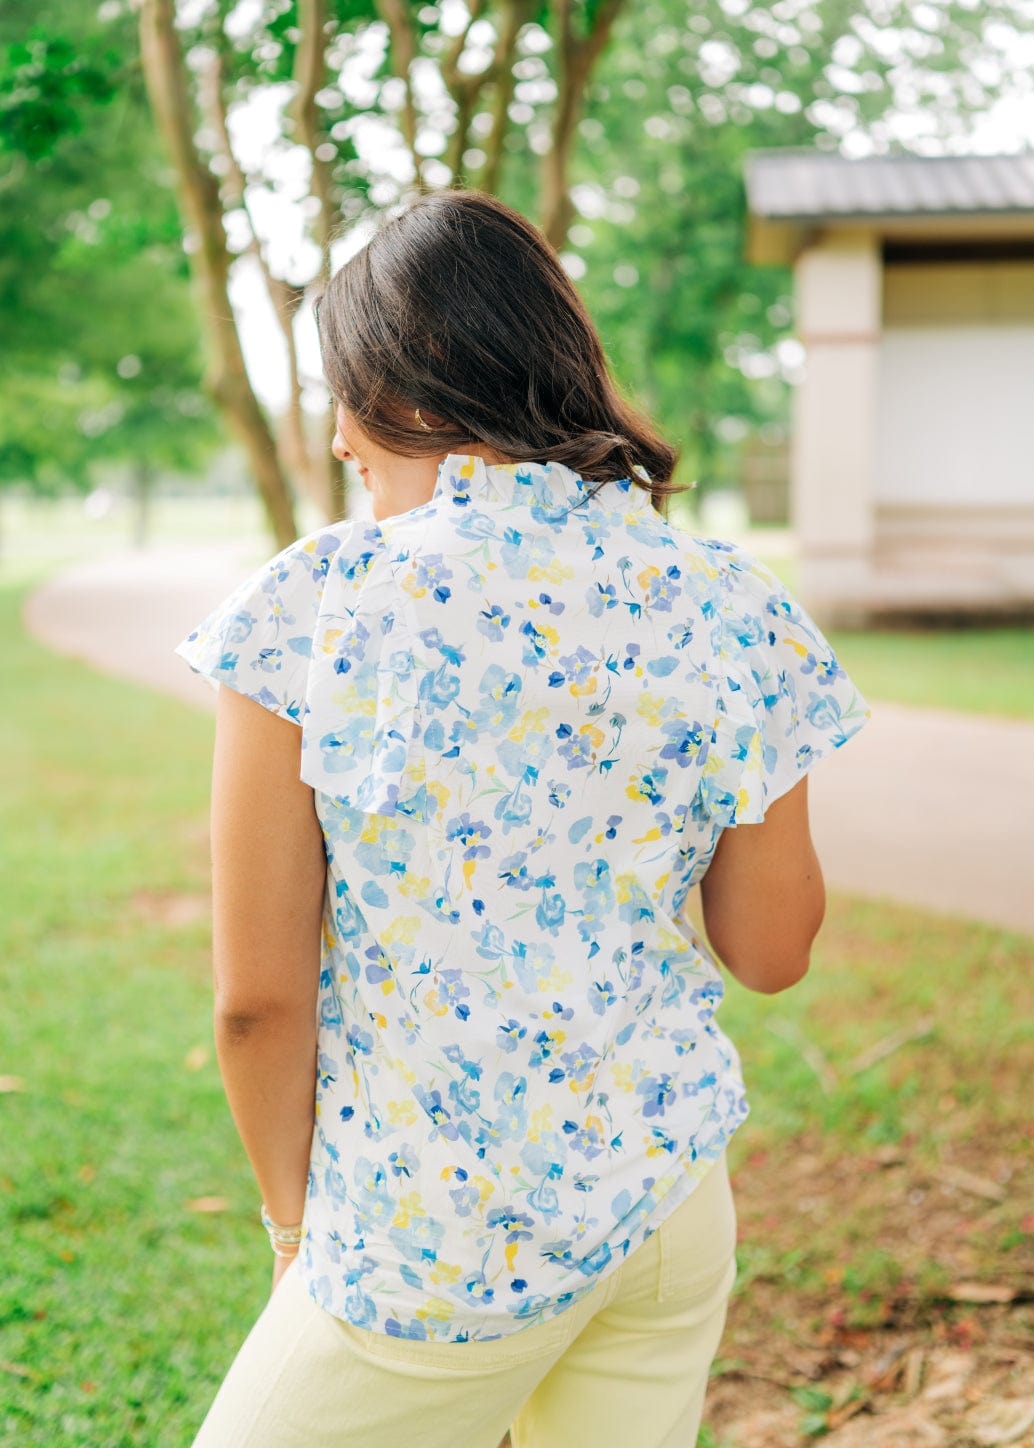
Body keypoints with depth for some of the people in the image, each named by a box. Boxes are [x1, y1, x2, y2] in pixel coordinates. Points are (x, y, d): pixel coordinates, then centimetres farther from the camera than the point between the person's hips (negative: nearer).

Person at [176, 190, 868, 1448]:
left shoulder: (309, 608, -14)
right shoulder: (730, 609, -5)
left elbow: (257, 994, -11)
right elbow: (771, 952, 2)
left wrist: (295, 1211, 5)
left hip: (437, 1242, -4)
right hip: (675, 1197, 4)